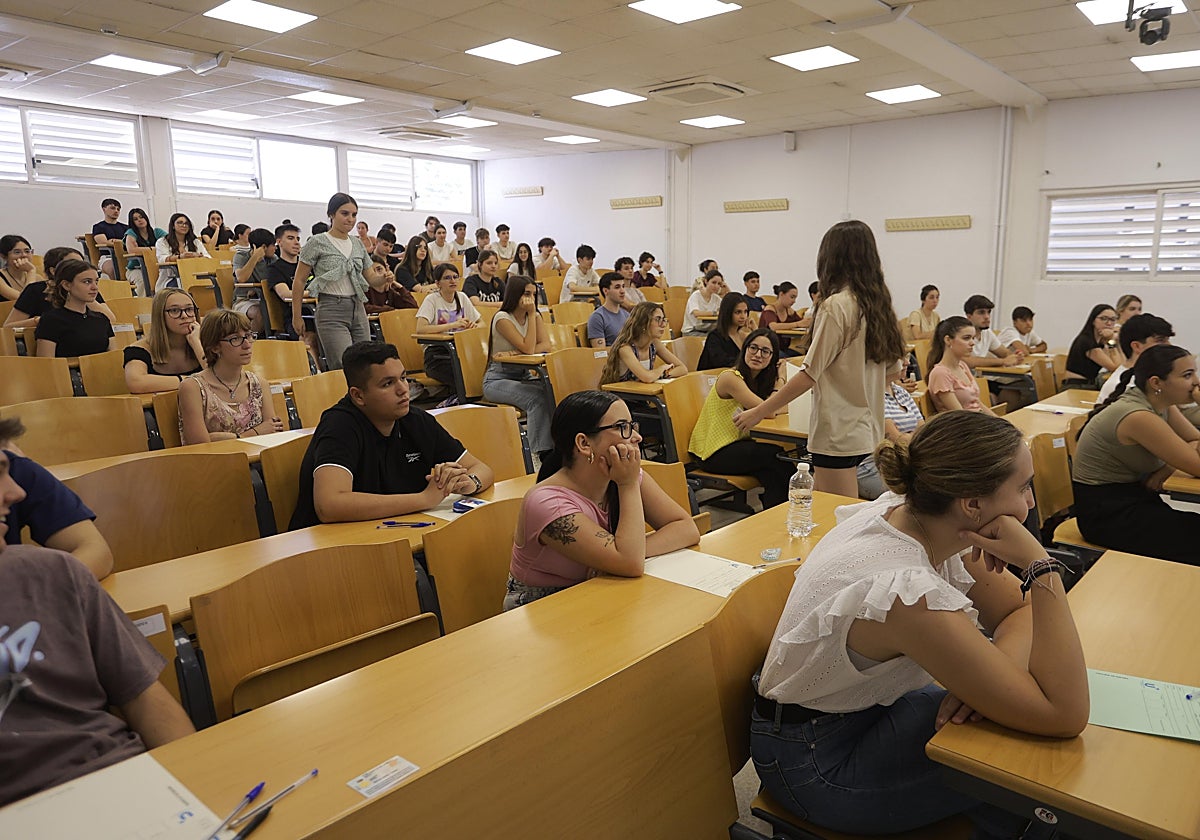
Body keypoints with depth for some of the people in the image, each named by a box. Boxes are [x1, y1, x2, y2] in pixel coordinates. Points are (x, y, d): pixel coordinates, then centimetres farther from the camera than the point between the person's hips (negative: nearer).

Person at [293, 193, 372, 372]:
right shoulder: (317, 243, -2)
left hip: (358, 310, 6)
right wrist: (296, 316, -3)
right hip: (331, 311, -6)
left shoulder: (357, 243, 13)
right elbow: (299, 280, 0)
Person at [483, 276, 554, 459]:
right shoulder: (503, 318, -12)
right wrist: (531, 315, -17)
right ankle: (543, 452, -30)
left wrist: (514, 353, -22)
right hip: (497, 380, -6)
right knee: (537, 397, -33)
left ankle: (558, 444, -21)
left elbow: (546, 346, -9)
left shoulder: (535, 316, 8)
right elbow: (528, 348, -20)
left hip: (523, 377, 6)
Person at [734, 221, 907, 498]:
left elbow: (810, 374, -18)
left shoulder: (837, 305, -16)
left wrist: (758, 412, -12)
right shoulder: (877, 304, 7)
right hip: (866, 429, 9)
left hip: (838, 433, -8)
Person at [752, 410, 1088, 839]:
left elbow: (1021, 609, -1)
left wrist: (991, 672, -21)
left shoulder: (904, 512, -11)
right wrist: (1039, 562, -32)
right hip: (817, 761, -7)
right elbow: (1065, 716, -31)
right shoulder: (906, 593, -35)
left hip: (864, 707, 7)